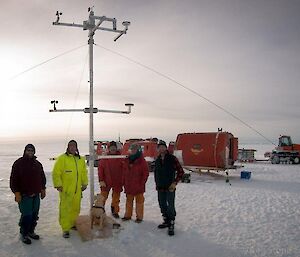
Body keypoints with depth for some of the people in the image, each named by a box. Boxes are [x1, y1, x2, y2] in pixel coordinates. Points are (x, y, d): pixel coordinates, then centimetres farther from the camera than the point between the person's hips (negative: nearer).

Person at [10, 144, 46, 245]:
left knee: (34, 215, 11)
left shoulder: (38, 164, 10)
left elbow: (42, 178, 20)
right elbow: (13, 179, -7)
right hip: (24, 195, -6)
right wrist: (17, 193, -12)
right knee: (26, 215, -6)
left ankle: (31, 231, 28)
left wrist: (43, 189, 16)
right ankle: (23, 234, 11)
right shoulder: (18, 163, -6)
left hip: (36, 195, 6)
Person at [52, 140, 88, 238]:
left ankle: (73, 224, 32)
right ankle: (65, 229, 7)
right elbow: (56, 173, -9)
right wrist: (58, 185, -14)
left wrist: (84, 183, 16)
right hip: (65, 190, -5)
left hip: (77, 190, 6)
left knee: (76, 208, 15)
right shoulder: (62, 158, -7)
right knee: (65, 209, -1)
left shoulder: (81, 159, 11)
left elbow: (84, 172, 20)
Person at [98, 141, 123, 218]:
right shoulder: (104, 157, -5)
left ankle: (115, 211, 31)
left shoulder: (120, 157, -1)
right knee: (103, 197, 4)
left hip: (117, 182, 2)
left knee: (116, 198, 14)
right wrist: (101, 180, -10)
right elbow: (100, 169, -4)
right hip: (106, 182, -2)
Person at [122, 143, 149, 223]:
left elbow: (146, 173, -7)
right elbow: (124, 173, 13)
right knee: (129, 201, 15)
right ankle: (128, 215, 27)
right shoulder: (126, 161, 8)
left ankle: (139, 217, 14)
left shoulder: (142, 161, -8)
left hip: (138, 186, -5)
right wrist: (124, 182, 7)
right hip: (128, 186, 5)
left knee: (139, 201, 4)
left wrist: (142, 183, -11)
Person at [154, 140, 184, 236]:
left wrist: (175, 183, -12)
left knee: (170, 206, -5)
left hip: (170, 187, -6)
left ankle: (171, 225, 3)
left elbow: (180, 171, -9)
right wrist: (157, 184, 14)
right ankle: (166, 221, 30)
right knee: (162, 205, 14)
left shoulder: (172, 158, -9)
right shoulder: (157, 160, 9)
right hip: (160, 188, 6)